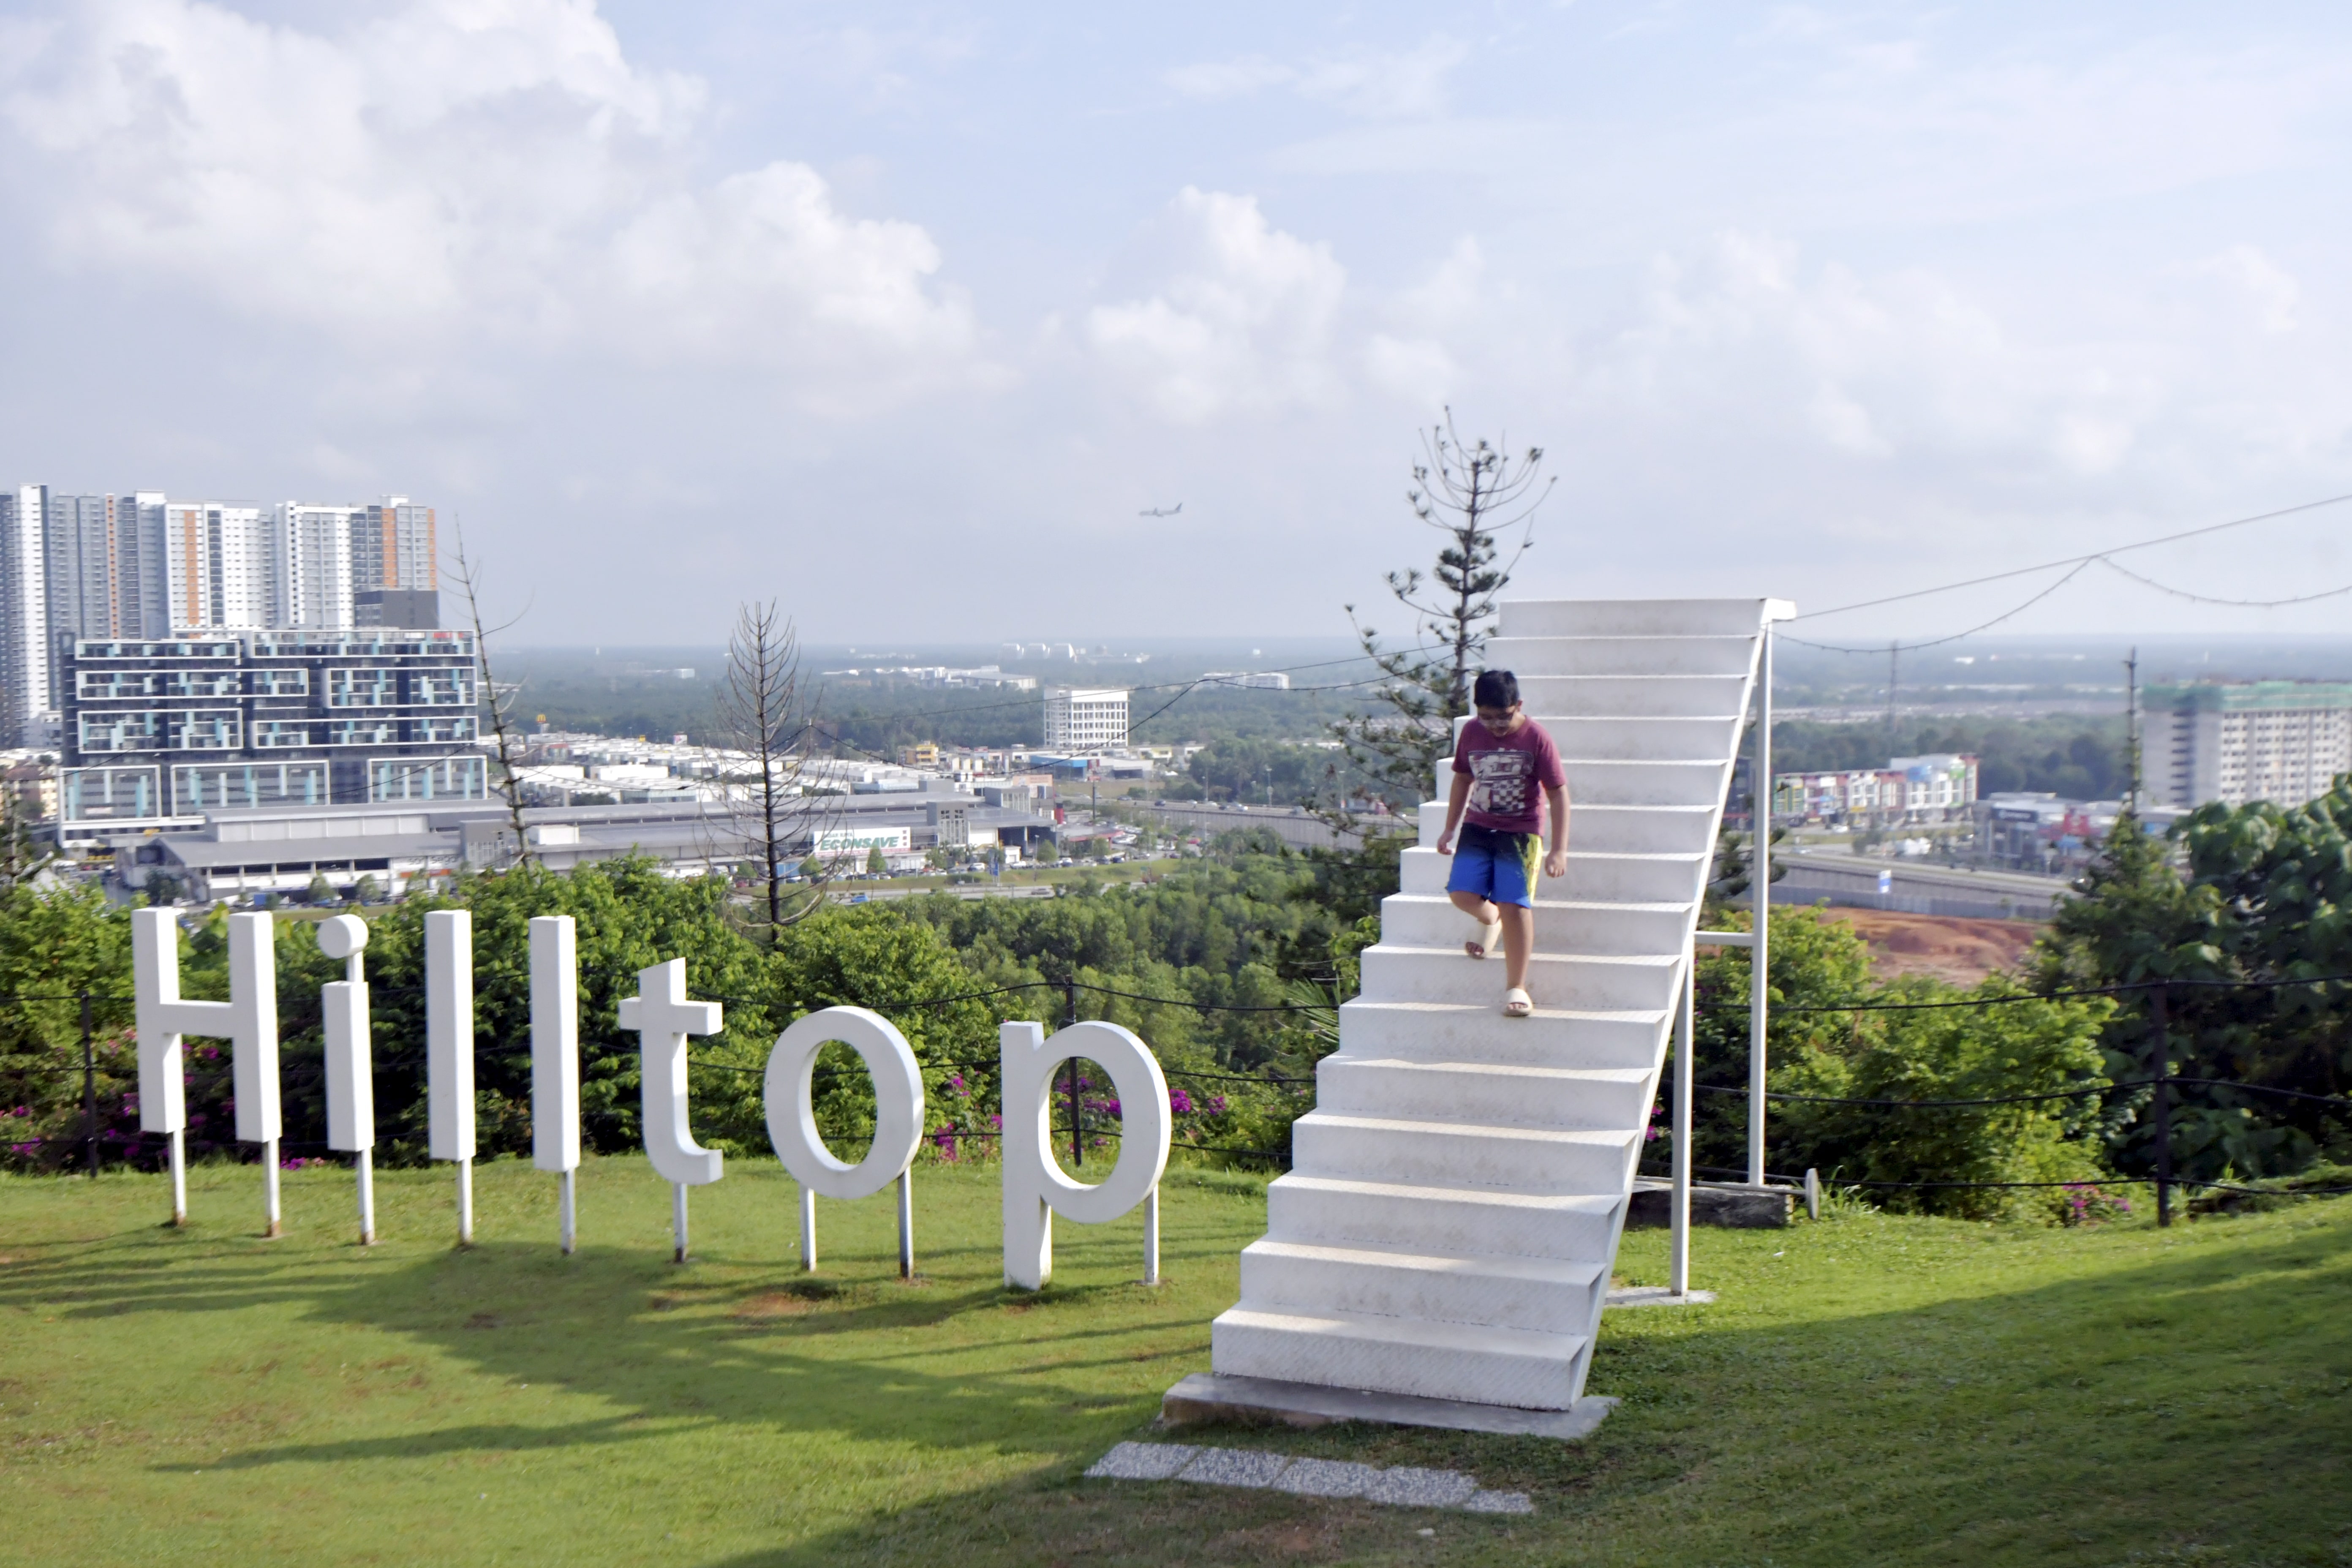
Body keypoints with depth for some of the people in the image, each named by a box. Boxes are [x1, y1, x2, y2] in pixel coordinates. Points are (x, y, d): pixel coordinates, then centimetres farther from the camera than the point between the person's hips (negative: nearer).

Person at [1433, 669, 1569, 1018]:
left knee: (1515, 904, -14)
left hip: (1520, 832, -4)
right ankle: (1490, 921, 24)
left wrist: (1559, 850, -13)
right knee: (1461, 893, -13)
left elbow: (1558, 794, -8)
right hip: (1477, 828, 4)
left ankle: (1516, 988, -3)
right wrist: (1449, 830, 19)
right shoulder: (1471, 733, 0)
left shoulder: (1536, 738, -12)